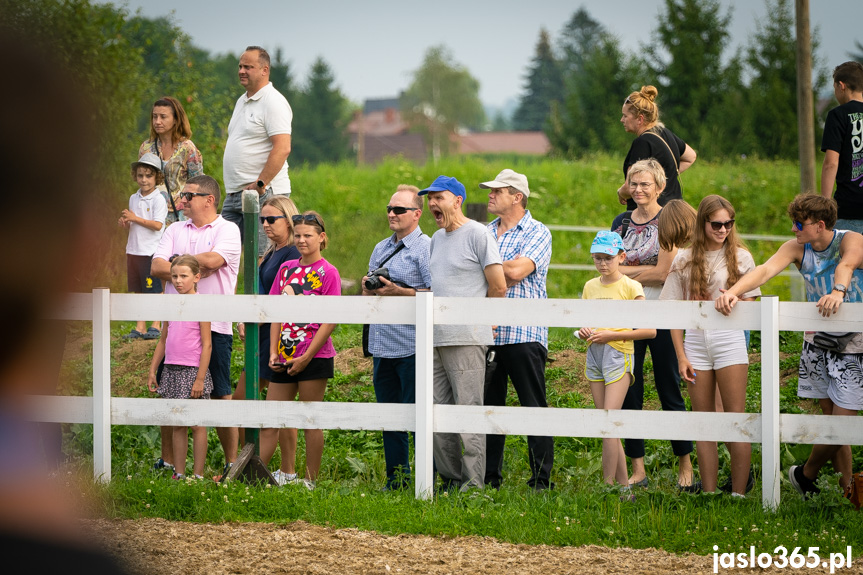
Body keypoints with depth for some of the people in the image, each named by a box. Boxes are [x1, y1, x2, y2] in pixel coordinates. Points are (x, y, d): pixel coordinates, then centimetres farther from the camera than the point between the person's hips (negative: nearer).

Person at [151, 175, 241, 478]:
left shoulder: (227, 230, 0)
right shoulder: (175, 230, 15)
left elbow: (212, 260, -18)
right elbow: (157, 267, 2)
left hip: (213, 325, -5)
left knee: (220, 395, -2)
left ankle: (231, 461, 5)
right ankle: (167, 461, 14)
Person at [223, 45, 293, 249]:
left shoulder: (273, 102, -10)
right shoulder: (242, 101, 20)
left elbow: (282, 149, -20)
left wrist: (260, 184, -22)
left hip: (263, 194, -9)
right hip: (233, 194, 9)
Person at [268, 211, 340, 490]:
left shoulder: (328, 273, -6)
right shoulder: (286, 269, 11)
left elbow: (330, 321, -10)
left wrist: (306, 357, -14)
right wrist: (273, 352, 2)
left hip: (314, 358, -6)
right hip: (285, 358, 6)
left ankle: (310, 480, 6)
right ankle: (285, 473, 15)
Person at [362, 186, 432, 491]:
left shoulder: (426, 248, -5)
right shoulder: (381, 248, 18)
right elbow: (368, 297, 25)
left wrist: (398, 291, -19)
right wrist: (368, 288, 3)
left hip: (412, 348, -8)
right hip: (382, 347, 8)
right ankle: (396, 479, 17)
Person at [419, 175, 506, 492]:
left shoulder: (477, 234, -6)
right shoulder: (437, 238, 19)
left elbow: (499, 287, -7)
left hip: (467, 338, -8)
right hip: (436, 338, 8)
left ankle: (473, 481, -7)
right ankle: (449, 477, 13)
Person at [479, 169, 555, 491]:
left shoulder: (537, 233, -1)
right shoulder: (485, 233, 17)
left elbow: (516, 270, -16)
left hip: (523, 334, -6)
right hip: (487, 332, 6)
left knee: (534, 408, -4)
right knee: (488, 406, 7)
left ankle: (541, 482, -1)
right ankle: (489, 479, 13)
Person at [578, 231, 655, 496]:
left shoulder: (630, 287, -5)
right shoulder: (590, 287, 12)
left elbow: (650, 330, -10)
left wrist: (611, 335, -15)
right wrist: (583, 332, 0)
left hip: (618, 355, -6)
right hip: (594, 355, 6)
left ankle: (608, 486, -13)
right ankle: (624, 486, 10)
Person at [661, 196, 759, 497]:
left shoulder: (740, 257, 3)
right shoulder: (685, 260, 6)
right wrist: (681, 356, 0)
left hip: (729, 340, -2)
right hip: (695, 342, 2)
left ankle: (738, 493, -2)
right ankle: (709, 495, 9)